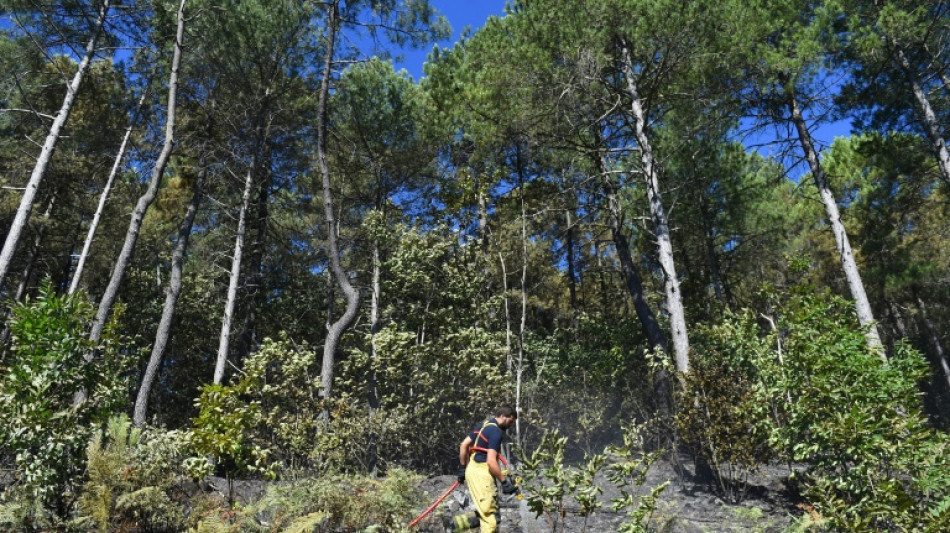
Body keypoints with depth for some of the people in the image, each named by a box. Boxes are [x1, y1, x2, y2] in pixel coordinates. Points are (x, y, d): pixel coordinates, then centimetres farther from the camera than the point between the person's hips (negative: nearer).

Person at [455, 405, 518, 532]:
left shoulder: (482, 425, 13)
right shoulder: (496, 432, -15)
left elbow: (463, 445, 14)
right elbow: (491, 461, -21)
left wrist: (462, 467, 18)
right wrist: (504, 481, -15)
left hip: (472, 469, 9)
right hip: (481, 472, -9)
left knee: (486, 510, 18)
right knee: (489, 512, -4)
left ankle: (460, 522, 11)